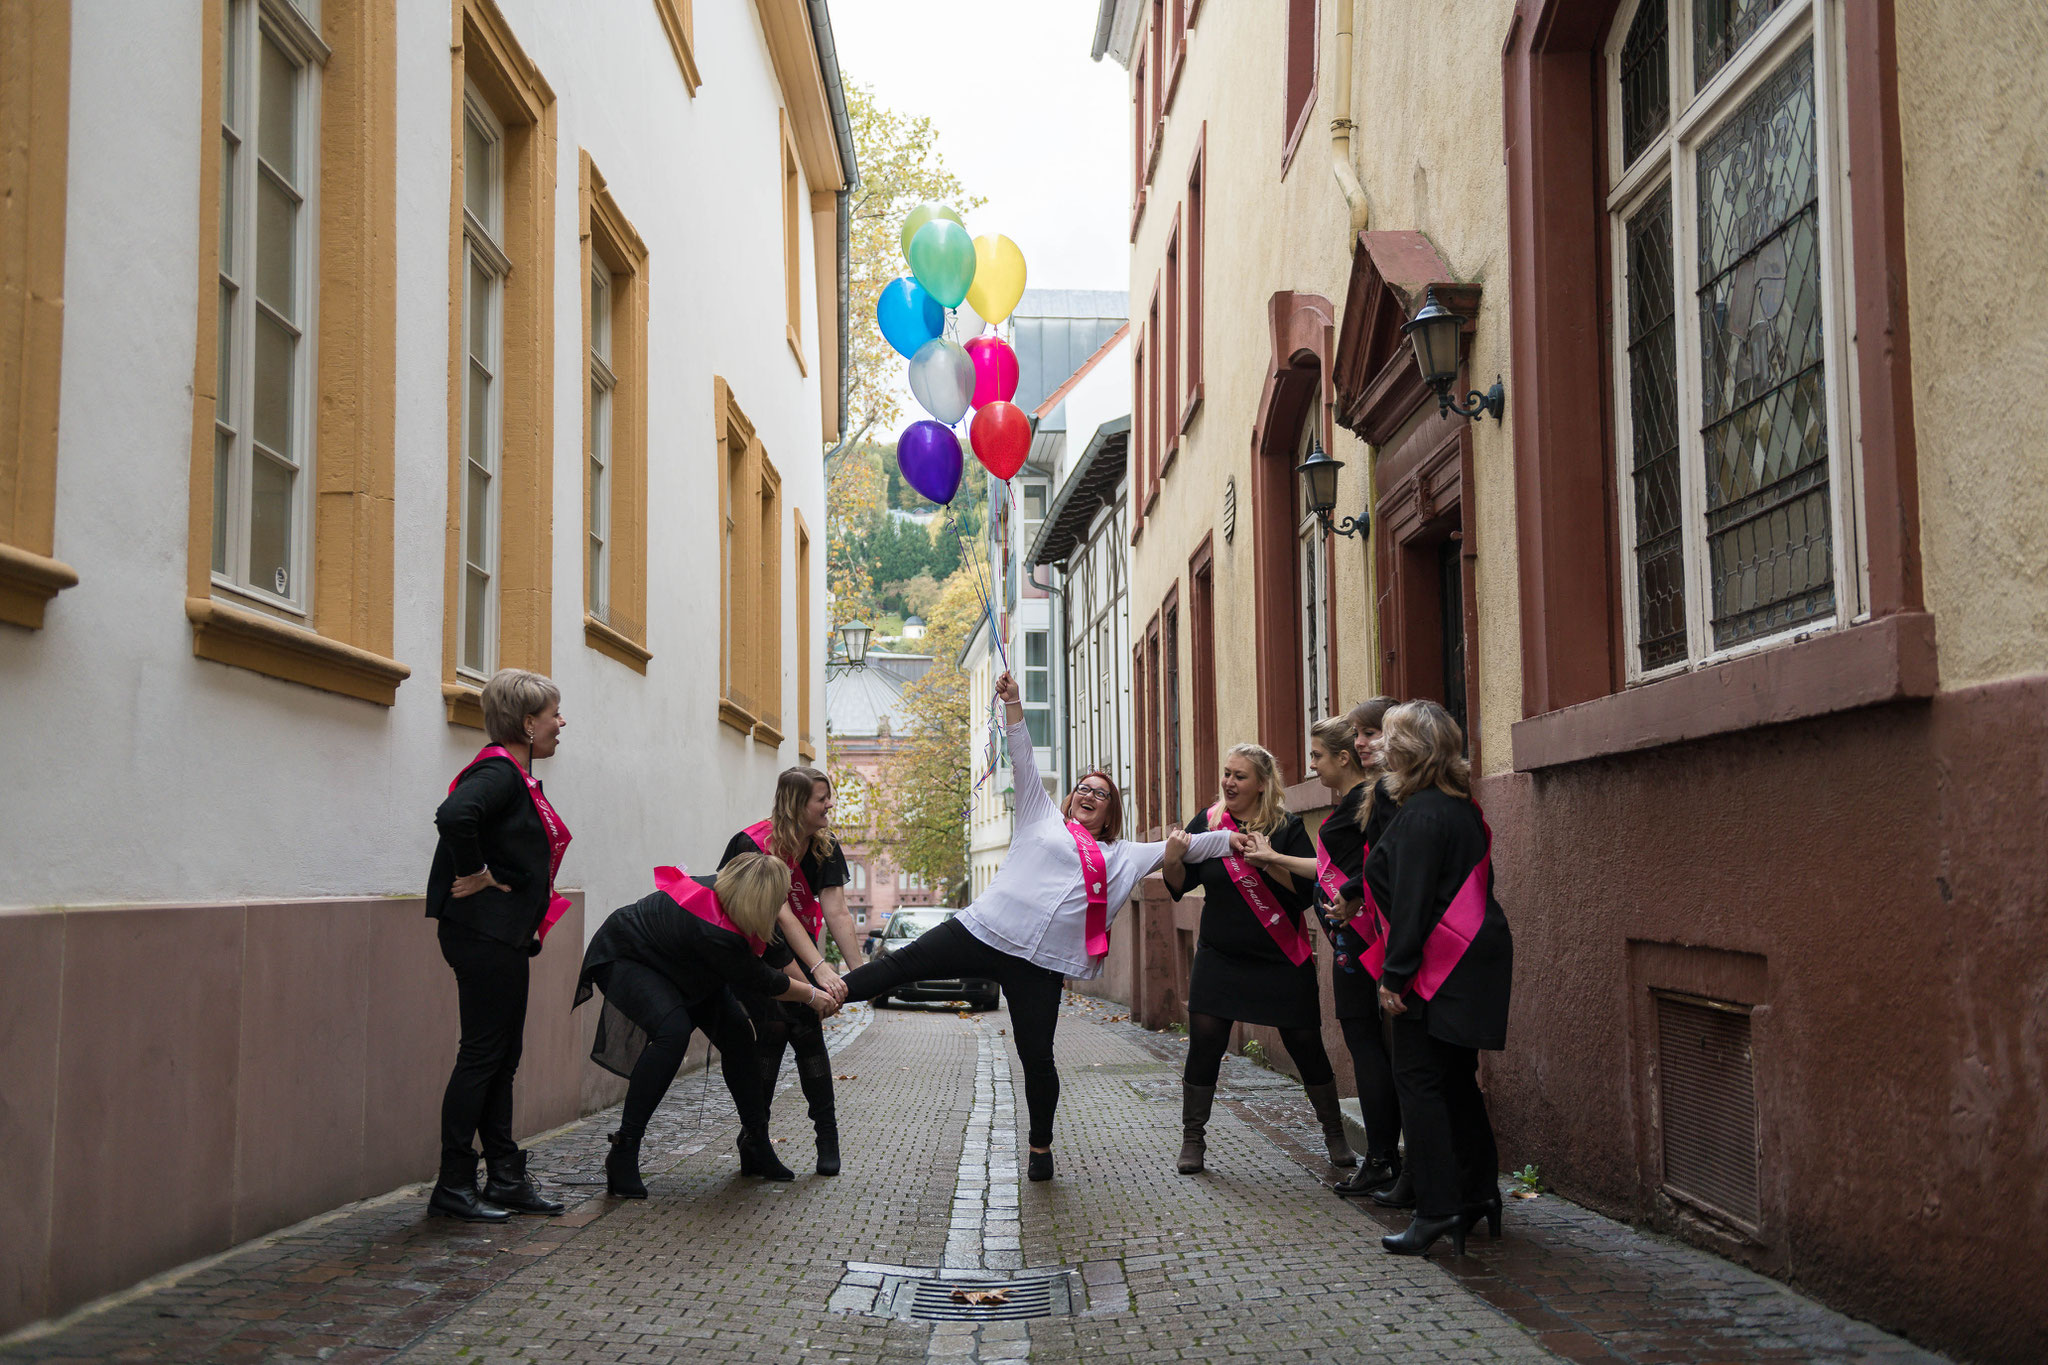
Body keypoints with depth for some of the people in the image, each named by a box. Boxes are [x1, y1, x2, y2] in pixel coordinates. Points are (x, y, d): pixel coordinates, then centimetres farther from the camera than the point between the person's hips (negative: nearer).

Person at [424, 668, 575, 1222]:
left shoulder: (517, 775, 16)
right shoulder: (498, 771, -15)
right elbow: (453, 815, -34)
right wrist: (476, 875, -23)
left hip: (503, 936, 10)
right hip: (484, 933, -10)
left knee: (502, 1057, 12)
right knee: (482, 1054, -4)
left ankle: (507, 1179, 19)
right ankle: (453, 1186, 3)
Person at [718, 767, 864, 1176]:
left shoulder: (825, 848, -9)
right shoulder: (752, 845, -27)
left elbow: (837, 915, -15)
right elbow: (781, 914, -34)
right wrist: (820, 968, -43)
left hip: (794, 946, 4)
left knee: (806, 1029, -10)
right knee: (770, 1029, -17)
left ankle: (827, 1133, -3)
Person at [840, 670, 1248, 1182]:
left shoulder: (1121, 855, 19)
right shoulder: (1043, 818, 16)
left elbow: (1179, 848, 20)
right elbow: (1023, 763, 11)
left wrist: (1233, 839, 14)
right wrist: (1012, 703, 4)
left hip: (1038, 963, 1)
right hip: (984, 929, -1)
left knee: (1037, 1059, 1)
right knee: (905, 963, -12)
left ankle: (1041, 1148, 17)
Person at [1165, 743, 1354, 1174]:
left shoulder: (1286, 828, -5)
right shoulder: (1207, 823, 2)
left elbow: (1310, 887, -13)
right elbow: (1180, 885, 0)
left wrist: (1269, 862, -26)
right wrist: (1172, 858, -22)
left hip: (1282, 959, -1)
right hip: (1220, 956, 2)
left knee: (1306, 1043, 5)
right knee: (1204, 1044, -5)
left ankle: (1335, 1134, 22)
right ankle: (1192, 1139, 8)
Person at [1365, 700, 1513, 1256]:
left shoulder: (1421, 816, -17)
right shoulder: (1462, 810, 13)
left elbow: (1411, 903, -20)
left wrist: (1395, 975, -17)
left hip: (1438, 974, -10)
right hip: (1473, 964, 10)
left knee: (1420, 1084, -4)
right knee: (1456, 1081, 17)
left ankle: (1438, 1210, -4)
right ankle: (1479, 1194, 23)